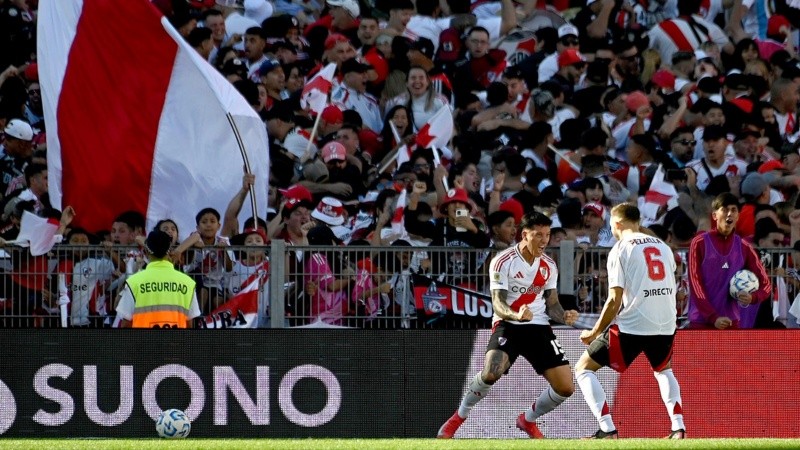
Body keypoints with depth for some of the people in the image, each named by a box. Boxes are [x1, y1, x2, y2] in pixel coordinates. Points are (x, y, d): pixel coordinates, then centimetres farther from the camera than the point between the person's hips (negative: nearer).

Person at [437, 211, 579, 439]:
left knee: (565, 387, -4)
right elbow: (498, 305, -14)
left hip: (538, 326, 5)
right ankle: (458, 417, -8)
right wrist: (516, 315, -36)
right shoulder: (503, 262, -11)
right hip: (507, 325, -5)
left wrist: (564, 316, -10)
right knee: (492, 371, -33)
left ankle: (528, 420, 24)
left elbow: (551, 304, 13)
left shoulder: (549, 266, 6)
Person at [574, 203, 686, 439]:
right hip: (666, 326, 6)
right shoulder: (664, 247, 15)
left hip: (631, 325, -6)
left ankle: (607, 429, -8)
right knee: (664, 371, 34)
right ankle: (678, 427, 14)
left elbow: (615, 300, -9)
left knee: (583, 368, 7)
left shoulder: (620, 249, -3)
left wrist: (594, 333, 0)